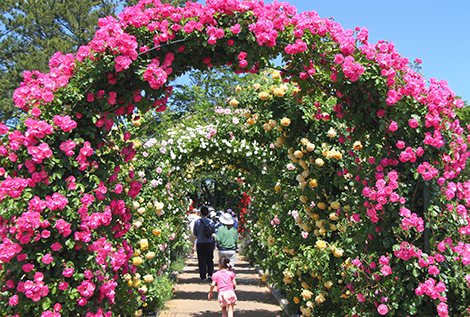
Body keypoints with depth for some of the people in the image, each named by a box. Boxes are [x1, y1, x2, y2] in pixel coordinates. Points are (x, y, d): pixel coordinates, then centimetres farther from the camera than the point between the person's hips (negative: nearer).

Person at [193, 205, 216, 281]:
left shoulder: (197, 222, -6)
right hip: (209, 243, 1)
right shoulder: (211, 222, -3)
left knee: (201, 260, 5)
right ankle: (210, 274, 5)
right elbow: (214, 233, 5)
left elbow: (194, 234, 1)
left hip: (200, 243, -1)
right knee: (210, 259, 13)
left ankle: (203, 276, 6)